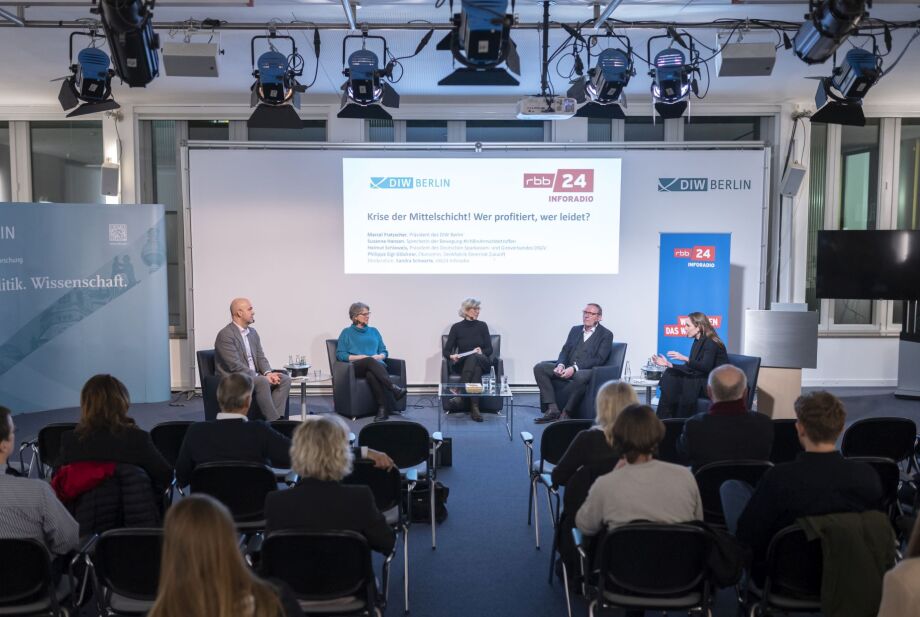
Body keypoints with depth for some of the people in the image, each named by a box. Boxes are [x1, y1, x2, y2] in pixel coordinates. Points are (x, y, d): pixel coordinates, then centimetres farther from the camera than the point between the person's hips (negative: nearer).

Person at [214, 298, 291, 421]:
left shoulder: (252, 332, 12)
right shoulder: (225, 335, -14)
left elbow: (260, 357, 11)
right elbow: (235, 366, -21)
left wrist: (268, 373, -10)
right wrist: (261, 377, -23)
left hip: (253, 376, 8)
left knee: (285, 379, -11)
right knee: (262, 382, -34)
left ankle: (275, 418, -17)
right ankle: (274, 421, -27)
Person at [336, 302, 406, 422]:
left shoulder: (374, 331, 25)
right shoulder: (347, 333, 15)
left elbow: (384, 352, 22)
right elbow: (340, 355, 4)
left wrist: (379, 356, -3)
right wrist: (360, 357, -9)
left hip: (376, 365, 2)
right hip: (356, 367, -2)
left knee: (371, 374, -38)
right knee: (370, 361, -39)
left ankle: (382, 408, -48)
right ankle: (393, 388, -50)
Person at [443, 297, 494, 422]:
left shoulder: (482, 326, 7)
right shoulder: (456, 327, 3)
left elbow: (489, 349, 3)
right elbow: (446, 351, 1)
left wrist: (482, 352, -20)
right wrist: (451, 356, -23)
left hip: (482, 362, 1)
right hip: (462, 364, -1)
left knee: (473, 357, -37)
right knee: (476, 368, -37)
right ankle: (474, 408, -46)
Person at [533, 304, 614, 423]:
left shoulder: (606, 335, 2)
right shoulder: (575, 330, 20)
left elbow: (599, 359, -10)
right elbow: (565, 351, 15)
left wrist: (574, 368, -21)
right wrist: (561, 365, -10)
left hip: (587, 371, -6)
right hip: (567, 368, 6)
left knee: (580, 376, -41)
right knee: (539, 367, -13)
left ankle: (565, 413, -26)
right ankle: (552, 409, -20)